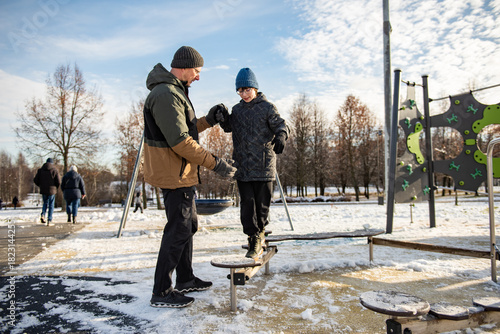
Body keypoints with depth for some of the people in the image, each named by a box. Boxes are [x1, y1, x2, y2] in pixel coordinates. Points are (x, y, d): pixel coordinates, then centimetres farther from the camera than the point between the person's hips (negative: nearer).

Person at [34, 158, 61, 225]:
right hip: (52, 190, -3)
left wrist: (41, 186, 19)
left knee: (45, 203, 21)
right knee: (51, 205, 7)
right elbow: (58, 182, -10)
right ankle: (49, 221, 3)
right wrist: (56, 187, 10)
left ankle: (43, 215, -5)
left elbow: (35, 180, 3)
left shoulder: (40, 170, 5)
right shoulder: (55, 170, -5)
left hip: (43, 190, 3)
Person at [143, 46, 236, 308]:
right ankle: (161, 293, 6)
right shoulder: (166, 95, -19)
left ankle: (185, 279, 31)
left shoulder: (174, 93, 17)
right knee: (179, 230, -5)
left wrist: (208, 120, 10)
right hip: (174, 174, -11)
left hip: (182, 172, 11)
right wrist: (214, 163, -22)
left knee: (188, 225, 17)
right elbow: (180, 141, -25)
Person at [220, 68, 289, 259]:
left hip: (263, 165, -3)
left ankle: (260, 231, 28)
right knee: (247, 203, 2)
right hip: (242, 166, 4)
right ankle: (254, 240, 10)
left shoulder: (267, 107, -1)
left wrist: (281, 136, -31)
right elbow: (228, 127, 16)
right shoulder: (237, 109, 15)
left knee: (262, 202, 5)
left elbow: (280, 125, -8)